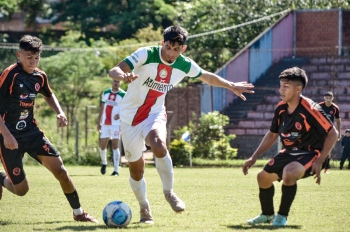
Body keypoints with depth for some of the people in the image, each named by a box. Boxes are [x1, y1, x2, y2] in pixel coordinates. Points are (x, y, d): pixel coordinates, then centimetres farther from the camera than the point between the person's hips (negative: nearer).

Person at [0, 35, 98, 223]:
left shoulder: (39, 76, 3)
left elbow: (49, 95, 26)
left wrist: (59, 112, 8)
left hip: (31, 132, 6)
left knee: (59, 169, -8)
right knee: (21, 189, -2)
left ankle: (78, 213, 6)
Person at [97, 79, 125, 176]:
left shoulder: (123, 95, -4)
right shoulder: (105, 92, 11)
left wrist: (120, 115, -23)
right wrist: (99, 122, 14)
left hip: (116, 124, -4)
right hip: (105, 123, 4)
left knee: (115, 146, -9)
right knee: (102, 146, 6)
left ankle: (116, 170, -8)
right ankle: (104, 163, 33)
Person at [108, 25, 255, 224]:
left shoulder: (185, 65, -7)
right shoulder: (146, 55, -19)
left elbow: (207, 77, 15)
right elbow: (114, 71, -28)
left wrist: (232, 86, 20)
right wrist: (123, 76, -50)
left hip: (154, 114, 1)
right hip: (130, 116, -1)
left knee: (159, 146, -32)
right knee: (136, 168, 3)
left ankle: (169, 192, -12)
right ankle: (144, 209, 27)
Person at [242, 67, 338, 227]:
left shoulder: (310, 109, -26)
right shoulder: (280, 108, -5)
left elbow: (333, 133, -20)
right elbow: (272, 134, 12)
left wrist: (320, 161, -25)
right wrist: (254, 157, 6)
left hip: (310, 154, -8)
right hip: (289, 152, 8)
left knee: (289, 173, -35)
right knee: (263, 177, 11)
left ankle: (282, 216, -15)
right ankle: (267, 215, 38)